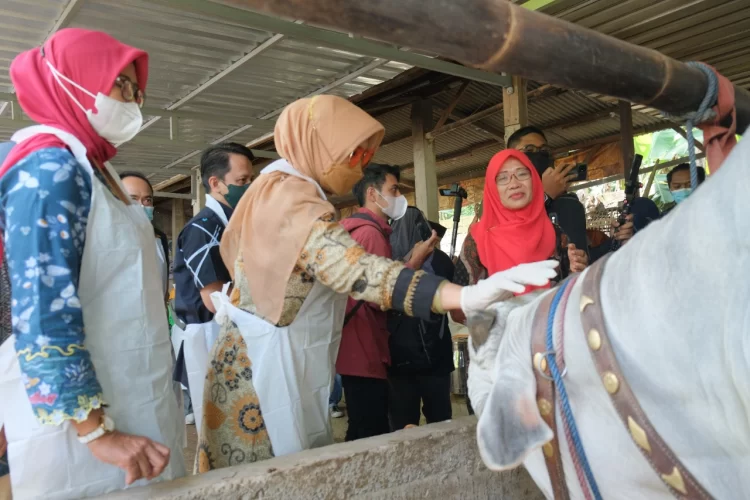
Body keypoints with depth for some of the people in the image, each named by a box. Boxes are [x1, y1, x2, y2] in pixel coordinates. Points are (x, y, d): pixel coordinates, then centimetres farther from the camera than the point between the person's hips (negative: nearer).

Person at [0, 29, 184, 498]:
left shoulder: (94, 168, 12)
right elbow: (43, 311, -22)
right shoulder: (49, 167, -15)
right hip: (79, 415, -9)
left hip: (129, 401, 9)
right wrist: (97, 430, -23)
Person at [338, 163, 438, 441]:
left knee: (363, 434, 17)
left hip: (358, 350, 11)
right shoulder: (371, 231, -14)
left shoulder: (356, 229, 18)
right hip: (365, 352, -11)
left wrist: (409, 258, 13)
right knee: (373, 437, -4)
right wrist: (416, 260, -13)